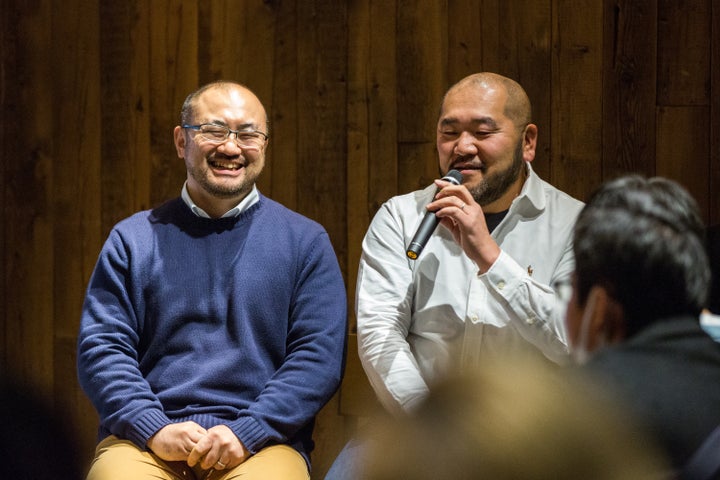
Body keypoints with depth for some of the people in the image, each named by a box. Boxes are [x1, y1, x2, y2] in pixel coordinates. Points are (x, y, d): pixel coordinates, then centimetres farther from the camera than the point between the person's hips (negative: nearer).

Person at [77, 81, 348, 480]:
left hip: (260, 442, 0)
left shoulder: (305, 241, 11)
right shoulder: (133, 239, 14)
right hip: (144, 436, 1)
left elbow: (320, 354, 3)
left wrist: (246, 432, -10)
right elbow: (101, 346, 6)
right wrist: (154, 429, -10)